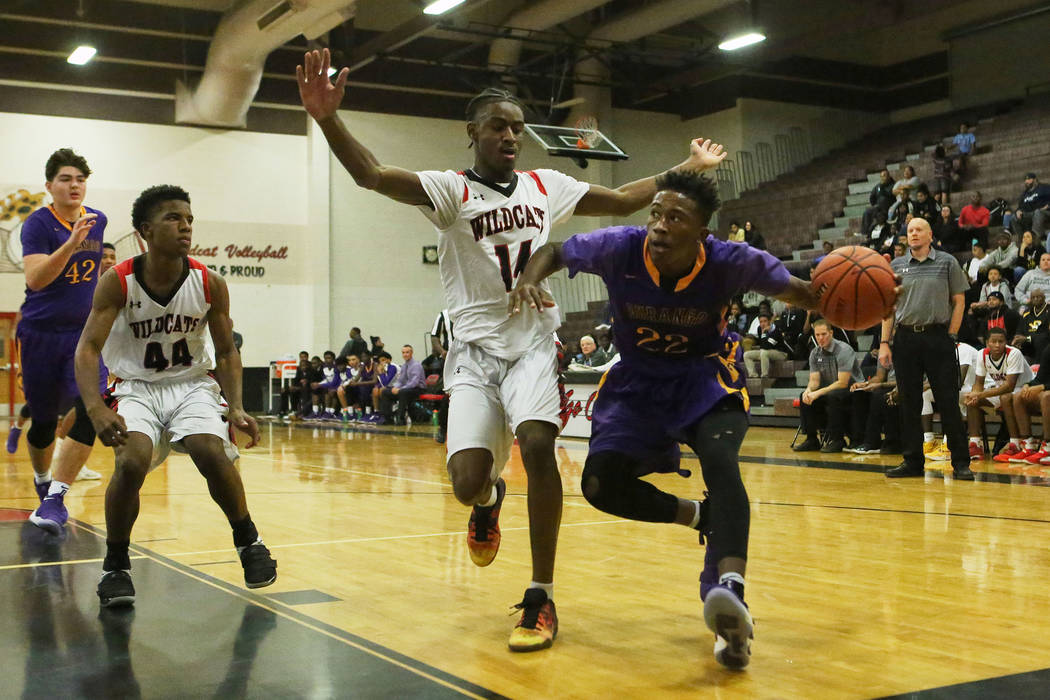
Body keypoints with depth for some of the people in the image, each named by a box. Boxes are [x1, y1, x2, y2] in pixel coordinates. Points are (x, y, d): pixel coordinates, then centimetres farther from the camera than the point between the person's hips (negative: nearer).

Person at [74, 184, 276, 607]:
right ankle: (115, 566, -4)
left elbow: (226, 353, -1)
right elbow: (87, 349, -22)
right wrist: (96, 409, -39)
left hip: (193, 385, 1)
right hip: (136, 388, -1)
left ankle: (248, 542, 3)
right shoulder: (118, 283, -15)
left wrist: (235, 407, -18)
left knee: (212, 453, -24)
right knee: (131, 463, -26)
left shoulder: (209, 284, -10)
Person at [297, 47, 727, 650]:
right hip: (477, 347, -2)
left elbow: (623, 200, 22)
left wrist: (690, 168, 21)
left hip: (535, 342, 2)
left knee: (537, 446, -25)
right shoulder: (450, 190, -3)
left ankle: (542, 598, -12)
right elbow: (373, 175, -20)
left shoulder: (546, 187, 11)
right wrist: (328, 119, -38)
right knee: (468, 483, -14)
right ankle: (489, 500, 29)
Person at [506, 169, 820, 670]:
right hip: (638, 378, 3)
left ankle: (729, 592, -47)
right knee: (601, 485, -11)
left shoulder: (729, 262, -25)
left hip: (707, 374, -3)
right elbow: (553, 252, -5)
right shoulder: (620, 248, -23)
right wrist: (529, 282, -28)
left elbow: (793, 290, -8)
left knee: (719, 459, -32)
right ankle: (702, 517, 11)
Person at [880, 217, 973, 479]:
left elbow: (959, 301, 4)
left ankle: (961, 462, 4)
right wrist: (885, 342, 3)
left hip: (938, 337, -2)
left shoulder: (947, 263, 4)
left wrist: (950, 336, -5)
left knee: (948, 402, -2)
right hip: (905, 337, 3)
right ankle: (913, 461, 13)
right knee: (909, 403, 5)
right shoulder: (896, 266, 10)